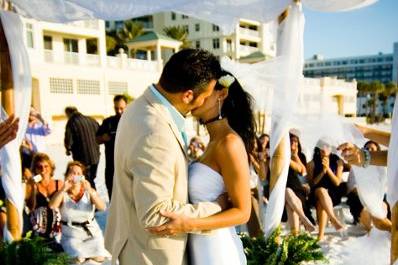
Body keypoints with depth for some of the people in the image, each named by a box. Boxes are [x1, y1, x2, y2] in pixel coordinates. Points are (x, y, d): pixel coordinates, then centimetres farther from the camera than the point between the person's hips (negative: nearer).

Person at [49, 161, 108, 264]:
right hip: (71, 236, -1)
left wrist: (90, 191, -27)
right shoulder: (63, 194, -2)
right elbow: (52, 206, -22)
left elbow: (102, 207, -16)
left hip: (92, 233, 1)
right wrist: (64, 189, -27)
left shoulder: (88, 192, -1)